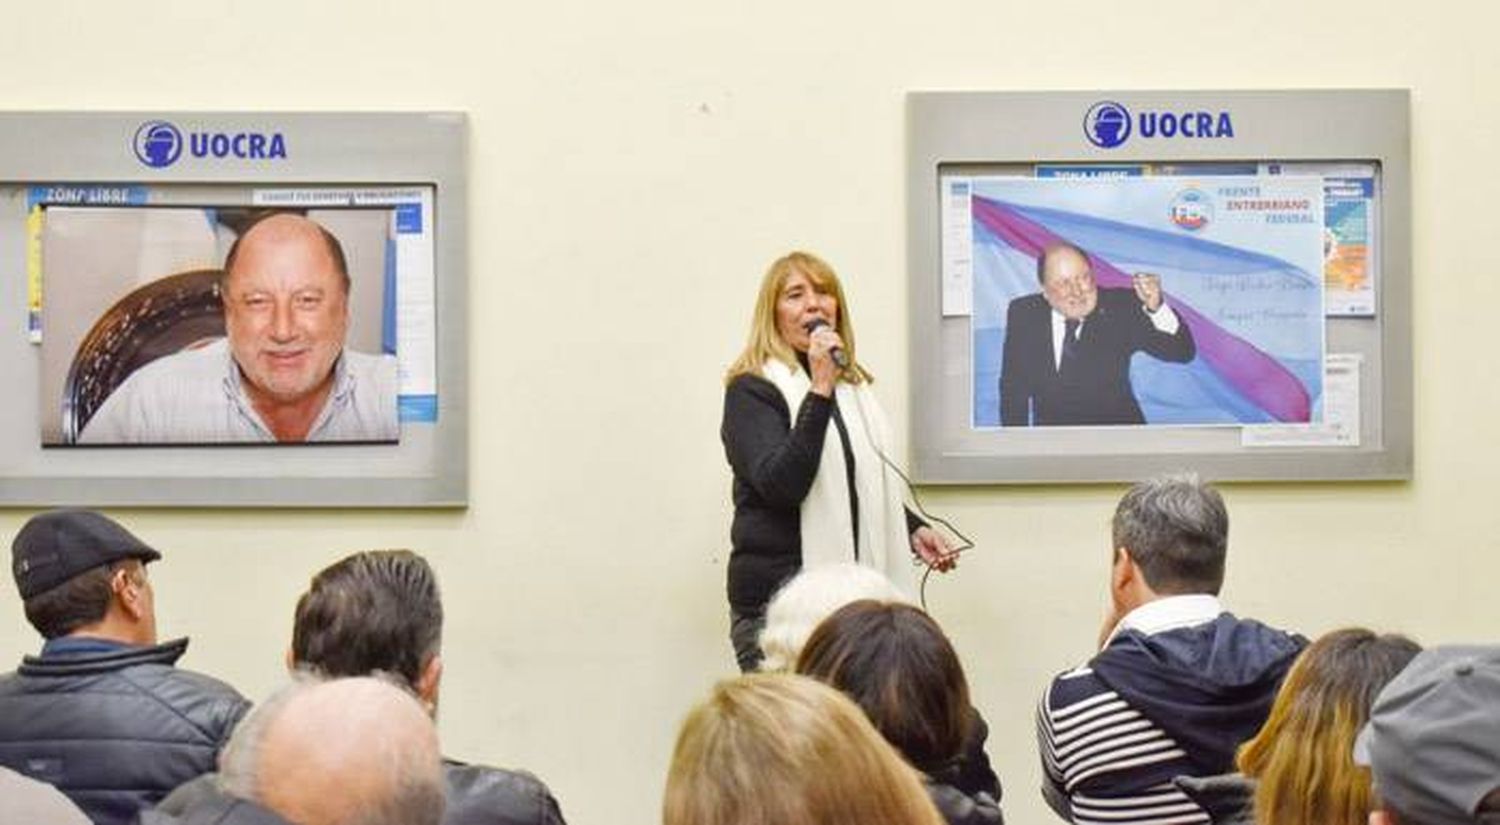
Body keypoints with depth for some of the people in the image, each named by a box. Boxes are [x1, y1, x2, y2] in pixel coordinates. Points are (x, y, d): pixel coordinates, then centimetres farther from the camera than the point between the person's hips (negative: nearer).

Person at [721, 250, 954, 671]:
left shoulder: (852, 384, 19)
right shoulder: (751, 391, -4)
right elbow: (781, 485, -19)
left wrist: (912, 529, 13)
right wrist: (819, 392, -22)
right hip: (776, 601, -6)